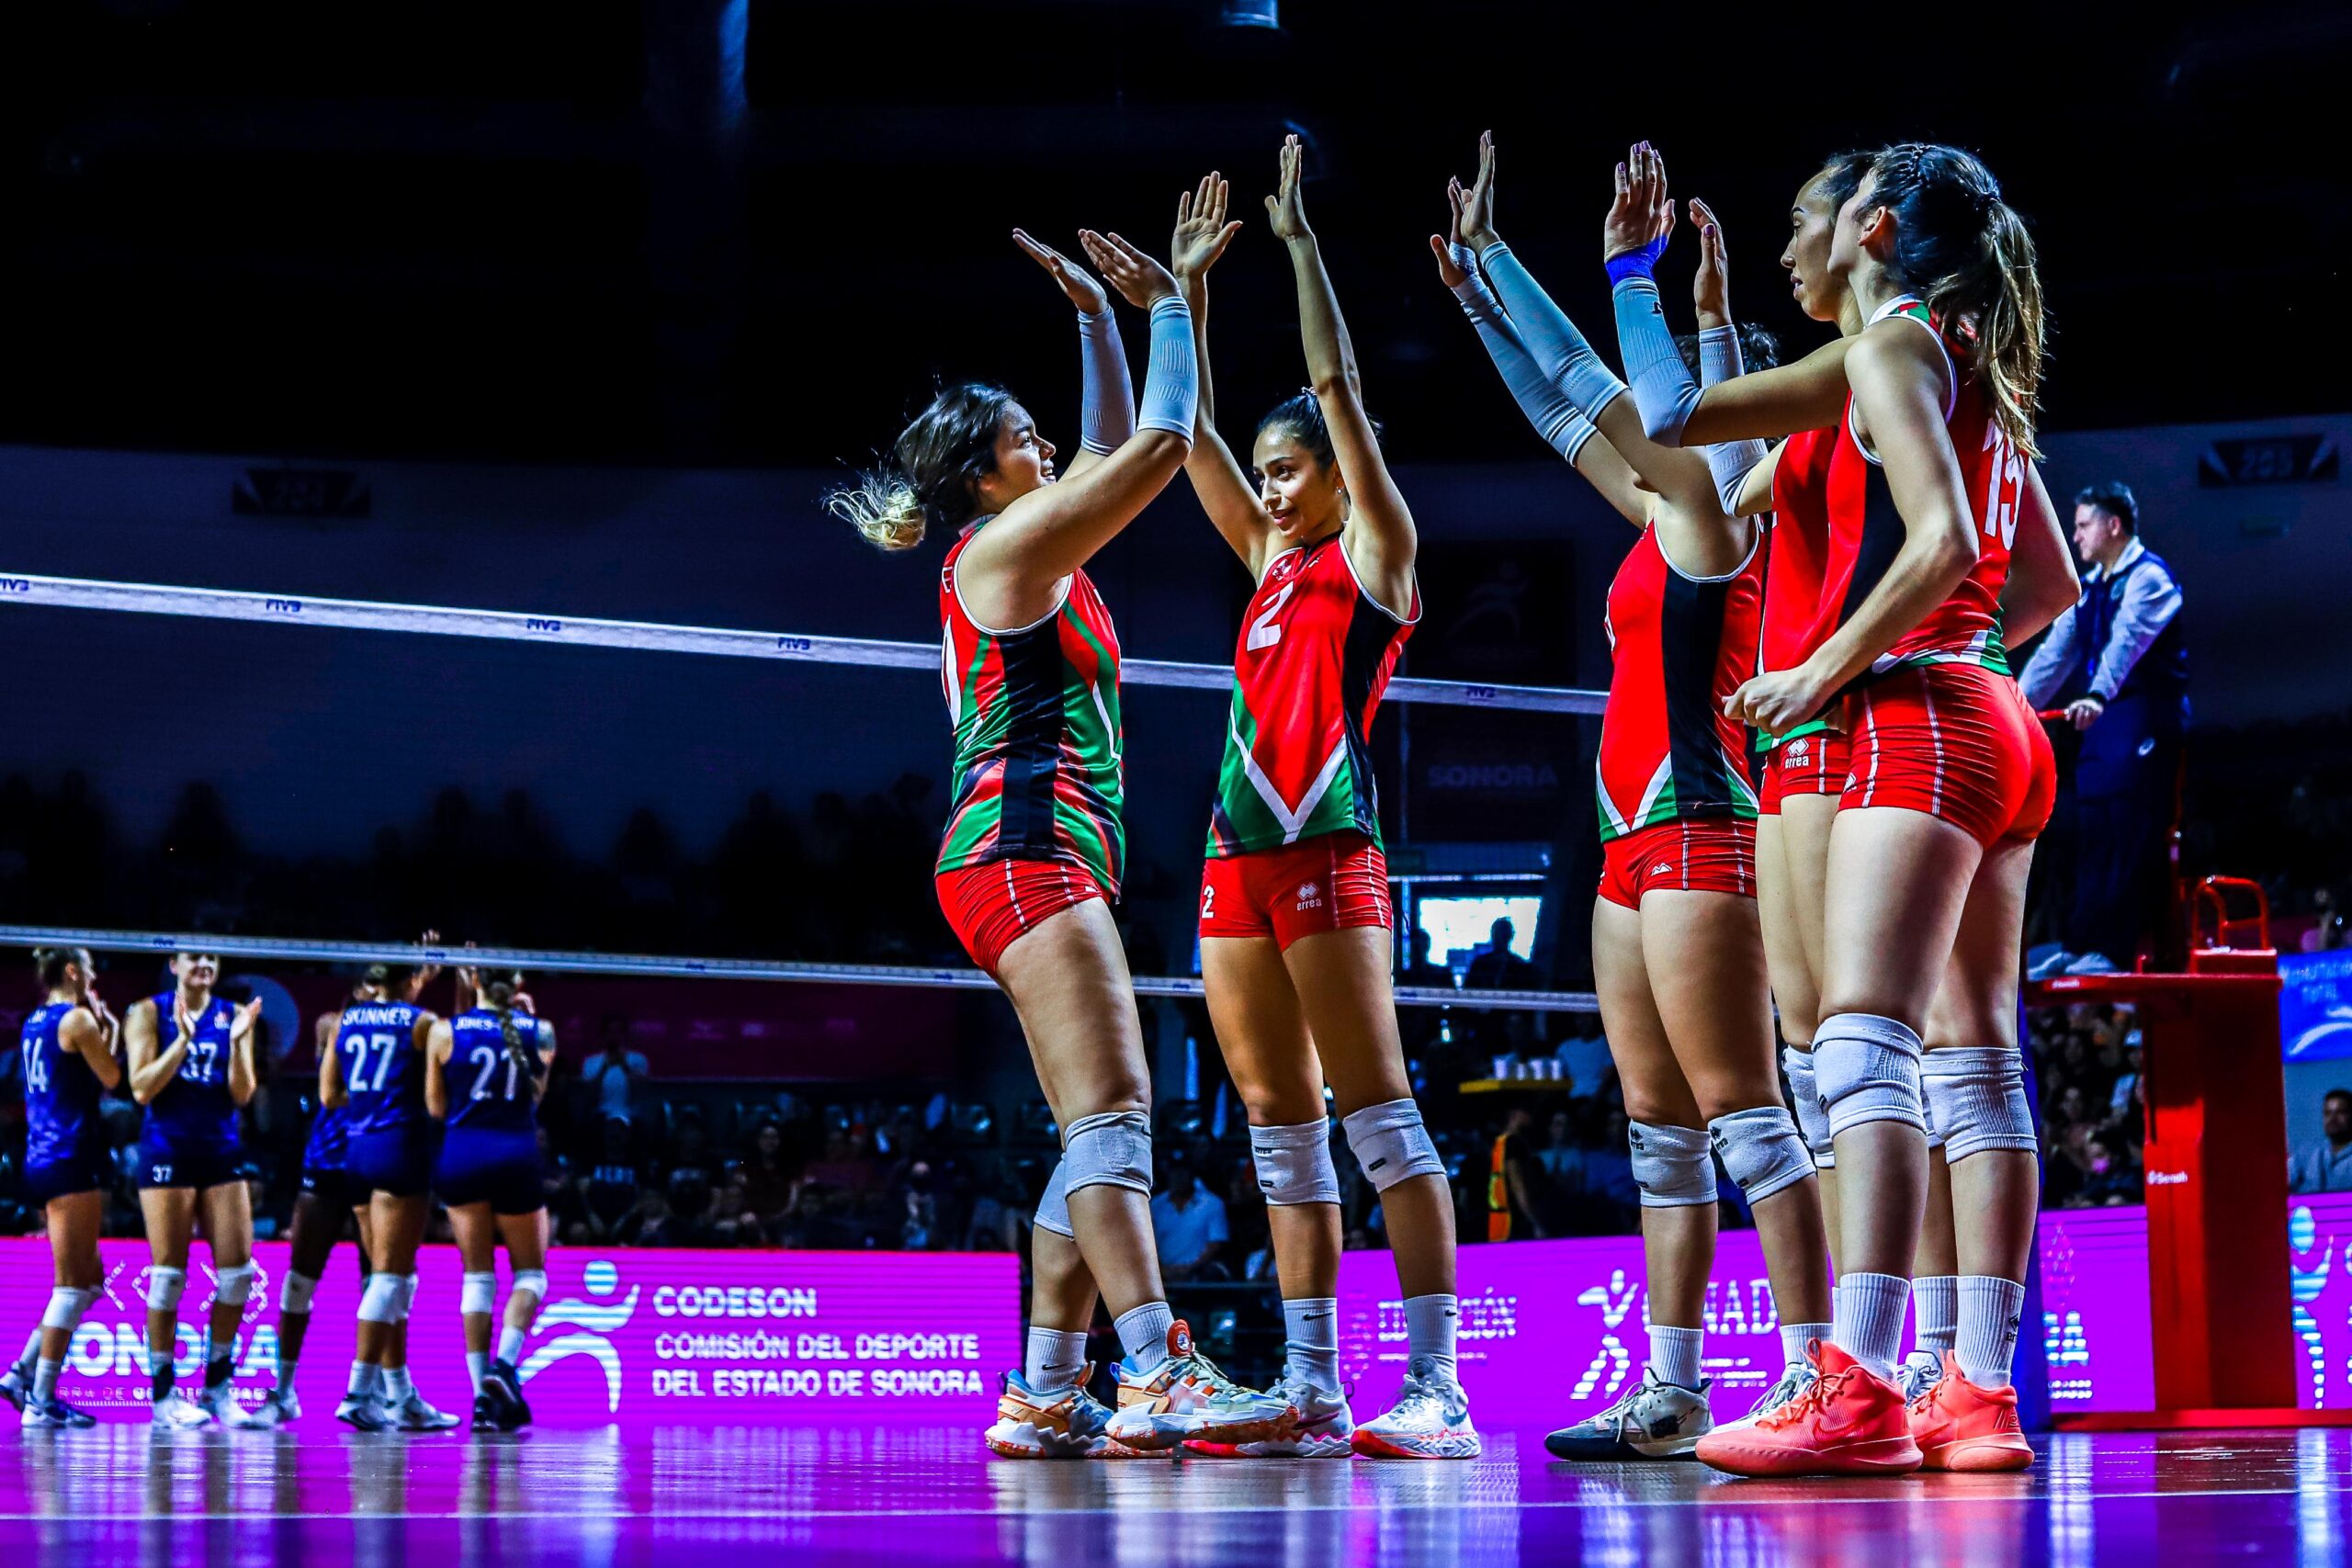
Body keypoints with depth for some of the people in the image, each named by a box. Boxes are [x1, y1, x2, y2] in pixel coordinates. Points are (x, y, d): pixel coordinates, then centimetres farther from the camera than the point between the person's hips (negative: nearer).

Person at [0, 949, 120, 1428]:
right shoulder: (78, 1019, -9)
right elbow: (113, 1080, -7)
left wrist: (102, 1031, 19)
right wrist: (110, 1033, 4)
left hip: (41, 1158, 9)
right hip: (73, 1158, -9)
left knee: (88, 1281, 16)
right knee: (72, 1283, -6)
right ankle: (41, 1401, -8)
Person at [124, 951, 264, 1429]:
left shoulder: (233, 1016, 9)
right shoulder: (150, 1013, 1)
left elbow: (242, 1094, 3)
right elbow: (142, 1088, -7)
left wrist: (237, 1041, -12)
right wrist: (183, 1039, -17)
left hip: (220, 1152, 4)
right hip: (167, 1151, -4)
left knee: (238, 1270, -2)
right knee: (169, 1272, -3)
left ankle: (218, 1385, 8)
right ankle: (163, 1391, 3)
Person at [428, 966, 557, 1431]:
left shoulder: (445, 1032, 0)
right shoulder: (540, 1031, 2)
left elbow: (436, 1108, 7)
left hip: (460, 1157, 1)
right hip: (516, 1156, -1)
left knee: (477, 1275, 9)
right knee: (530, 1270, 13)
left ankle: (483, 1394, 1)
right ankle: (505, 1363, -12)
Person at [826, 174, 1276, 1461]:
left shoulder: (1020, 558, 22)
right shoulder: (1008, 547, -3)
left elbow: (1114, 449, 33)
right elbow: (1163, 441, -5)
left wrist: (1098, 315, 29)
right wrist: (1170, 301, 6)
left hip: (1046, 860, 10)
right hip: (1024, 843, -10)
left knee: (1098, 1131, 5)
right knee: (1112, 1108, -20)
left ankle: (1045, 1397, 1)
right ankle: (1158, 1378, -30)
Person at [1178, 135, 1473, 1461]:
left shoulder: (1375, 553, 2)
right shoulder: (1275, 563, 20)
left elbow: (1340, 387, -5)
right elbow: (1194, 435, 24)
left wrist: (1300, 243, -4)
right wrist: (1189, 299, 20)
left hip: (1328, 844, -8)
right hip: (1242, 855, 8)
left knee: (1378, 1114, -12)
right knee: (1281, 1130, 6)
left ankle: (1437, 1388, -14)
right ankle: (1313, 1392, 7)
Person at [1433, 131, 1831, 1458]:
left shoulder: (1714, 500, -6)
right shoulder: (1666, 515, 17)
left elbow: (1586, 386, -11)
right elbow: (1571, 406, 24)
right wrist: (1480, 285, 25)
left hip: (1699, 830, -10)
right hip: (1642, 838, 10)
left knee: (1741, 1113, -13)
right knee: (1661, 1127, 9)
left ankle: (1816, 1377, -16)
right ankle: (1672, 1392, 12)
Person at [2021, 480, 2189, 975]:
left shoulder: (2148, 576, -8)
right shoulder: (2089, 587, 18)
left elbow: (2127, 640, -25)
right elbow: (2054, 654, 17)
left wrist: (2096, 697, -39)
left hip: (2145, 719, -8)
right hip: (2102, 721, 8)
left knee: (2131, 838, -11)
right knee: (2092, 835, 4)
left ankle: (2109, 950, -15)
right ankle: (2079, 946, 4)